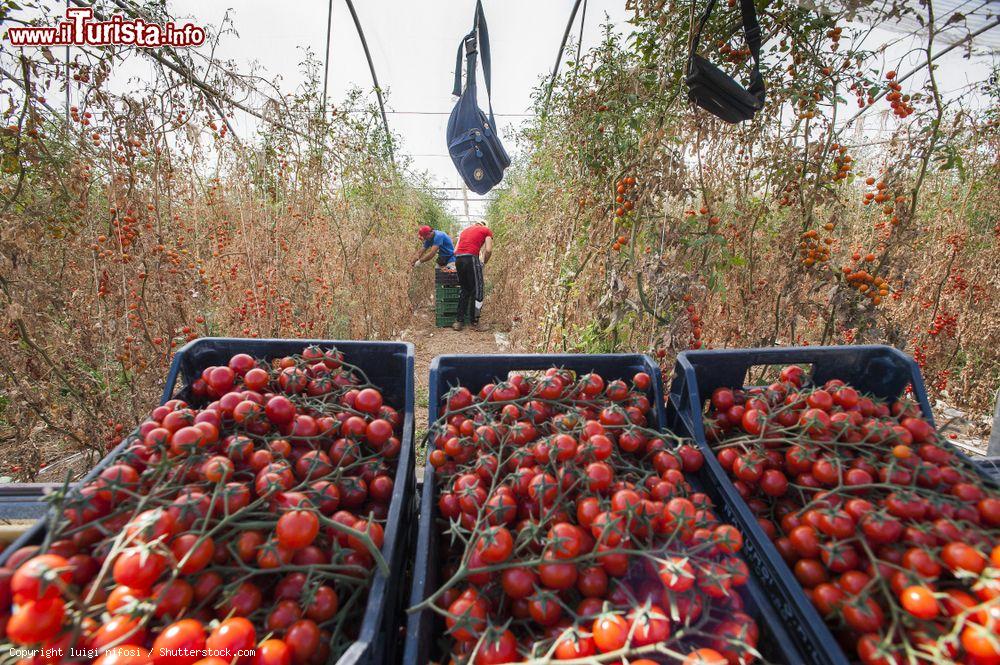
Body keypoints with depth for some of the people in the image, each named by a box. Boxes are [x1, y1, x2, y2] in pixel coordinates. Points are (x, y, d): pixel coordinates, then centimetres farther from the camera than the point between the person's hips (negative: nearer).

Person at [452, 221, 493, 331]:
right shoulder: (487, 231, 14)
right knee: (477, 290, 3)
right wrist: (483, 262, 14)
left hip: (458, 259, 6)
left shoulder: (465, 230, 29)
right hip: (471, 258, -6)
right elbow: (488, 250, -1)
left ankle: (459, 321, 17)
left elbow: (455, 251, 20)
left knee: (464, 290, 17)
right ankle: (474, 322, 7)